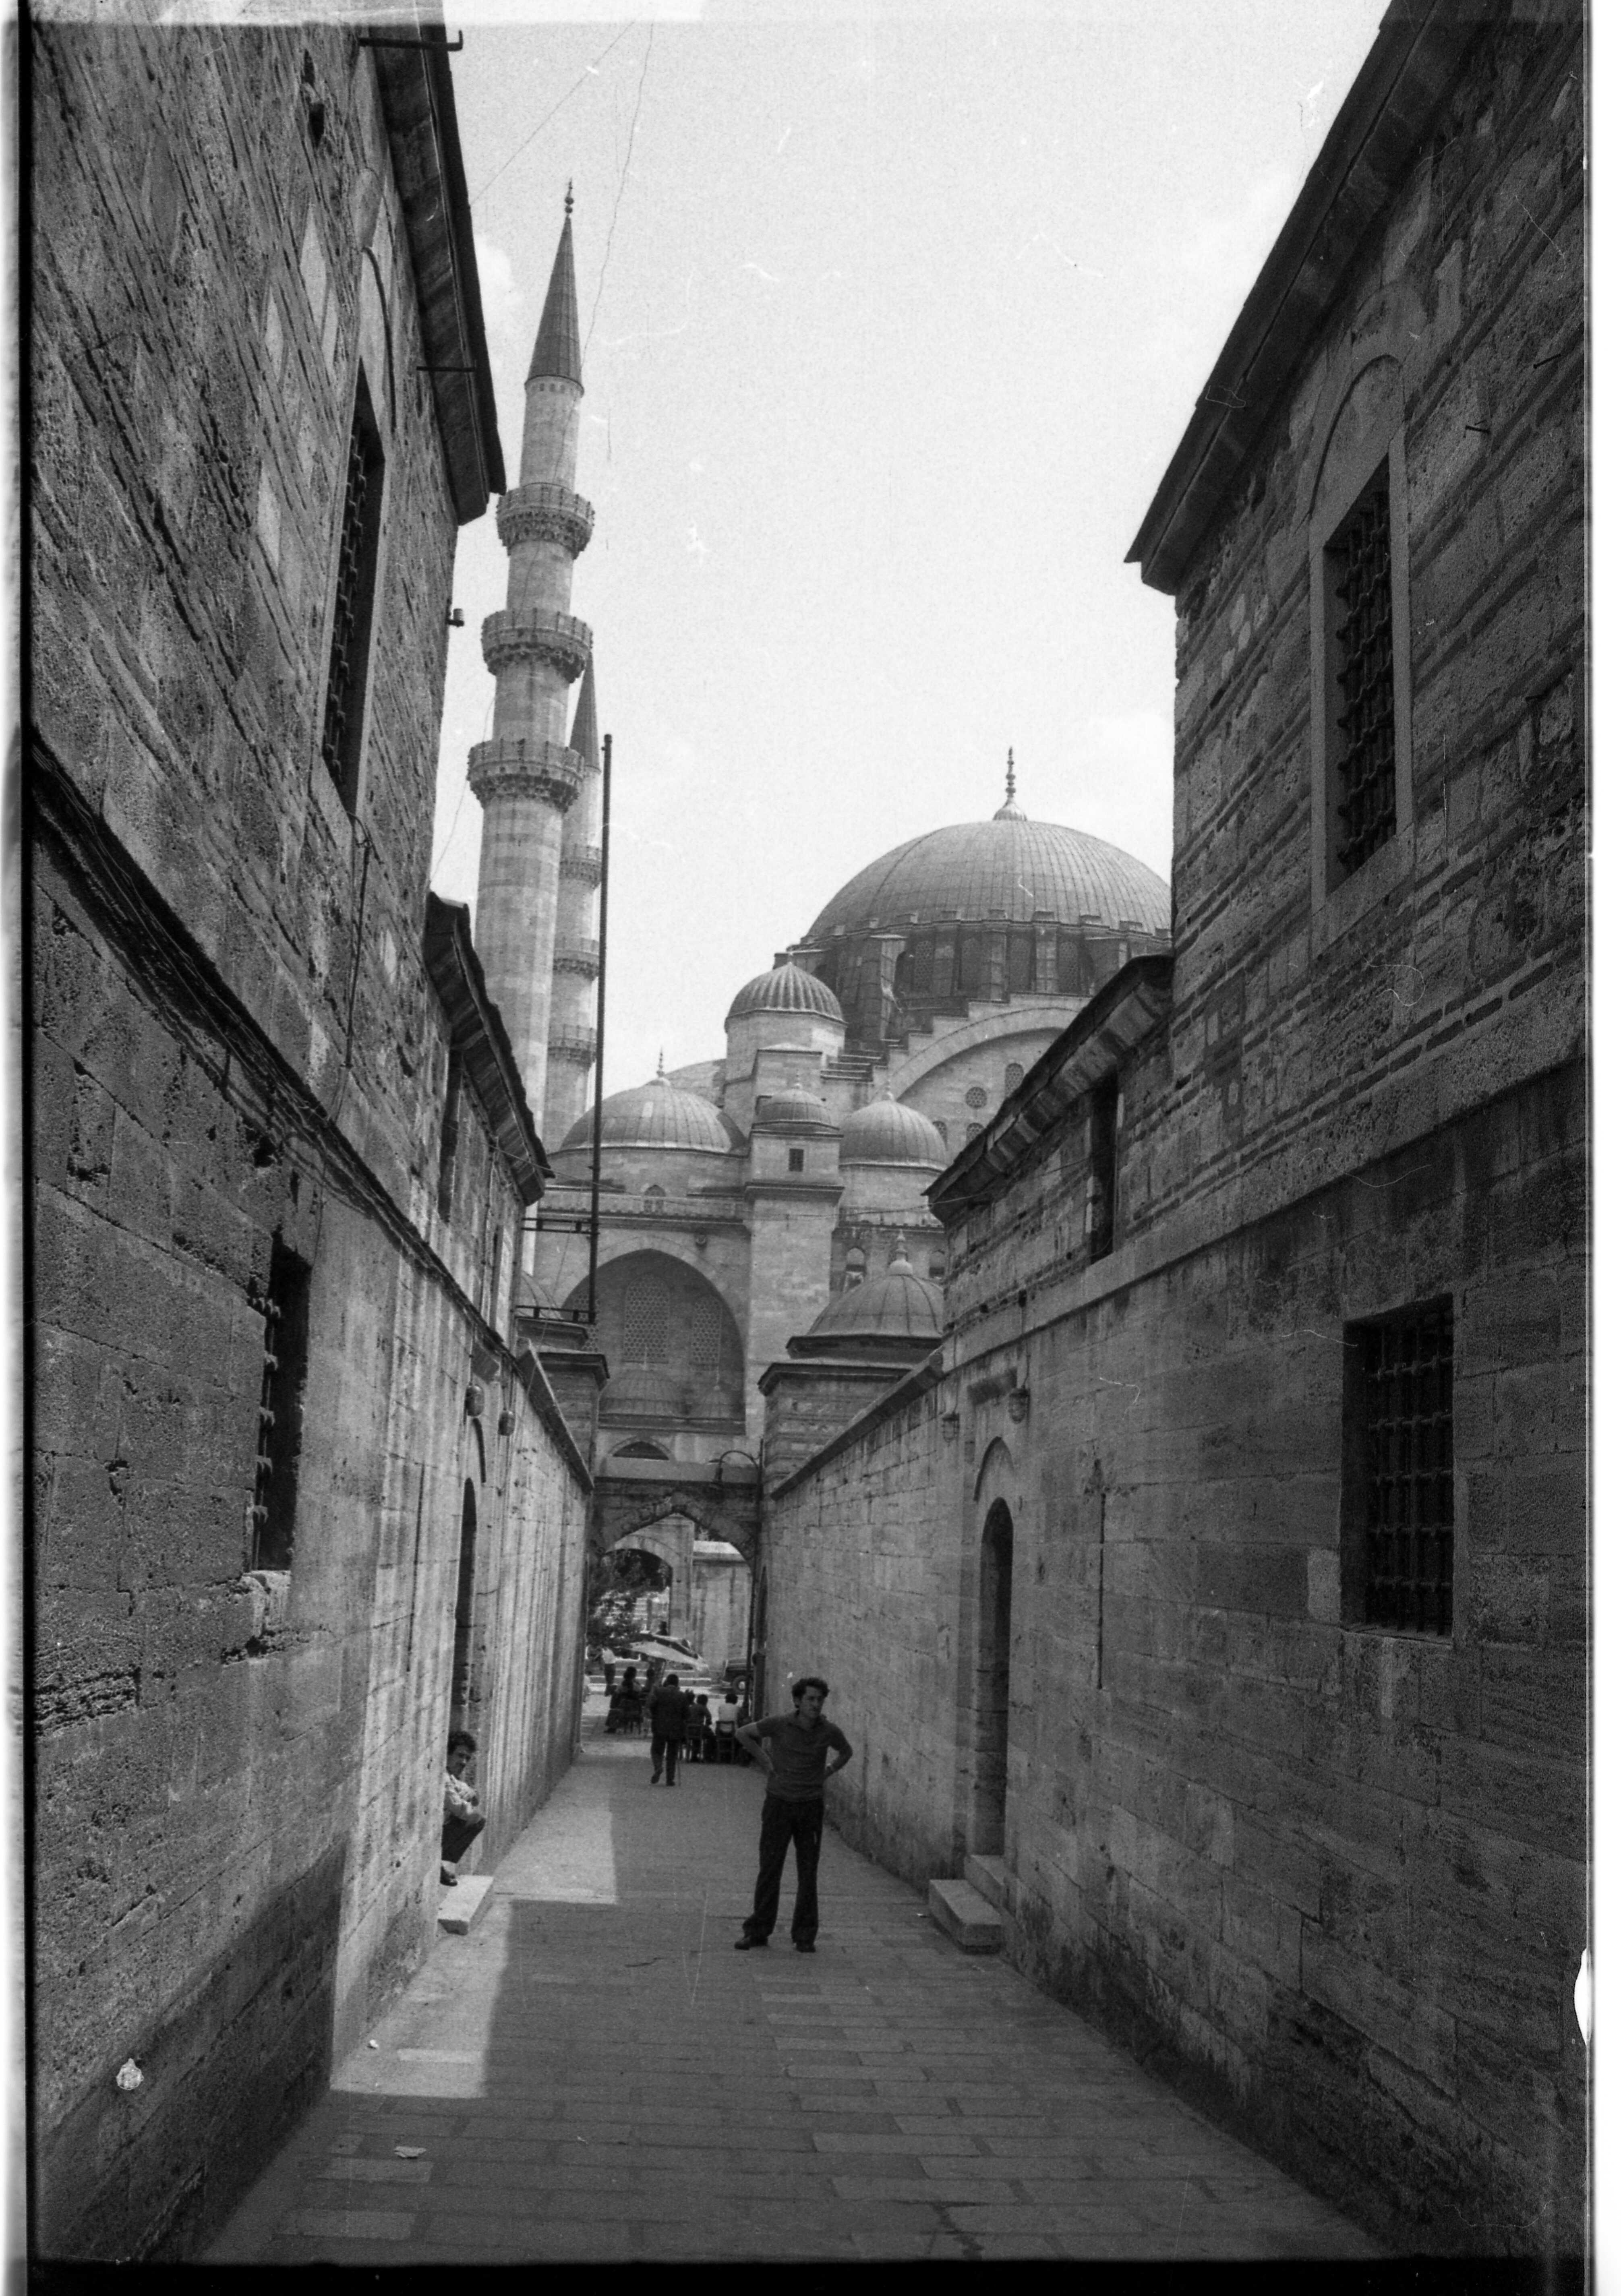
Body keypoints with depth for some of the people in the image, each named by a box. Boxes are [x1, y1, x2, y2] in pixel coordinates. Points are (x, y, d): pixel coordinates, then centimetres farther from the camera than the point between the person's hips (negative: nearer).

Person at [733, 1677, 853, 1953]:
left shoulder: (829, 1731, -7)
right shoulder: (779, 1724, -12)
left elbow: (846, 1751, 16)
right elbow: (743, 1734, 3)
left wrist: (829, 1771, 2)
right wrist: (766, 1760, -2)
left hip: (810, 1806, 1)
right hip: (779, 1804, -1)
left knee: (808, 1874, 4)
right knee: (769, 1870, 2)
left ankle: (805, 1935, 13)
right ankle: (757, 1931, 12)